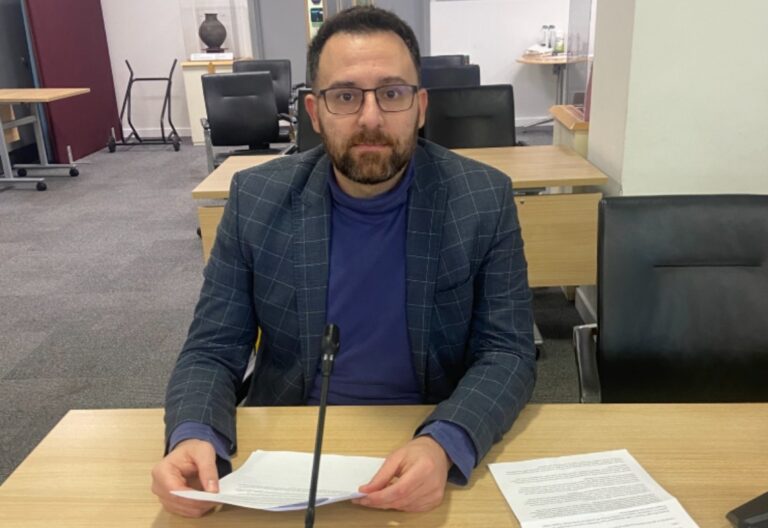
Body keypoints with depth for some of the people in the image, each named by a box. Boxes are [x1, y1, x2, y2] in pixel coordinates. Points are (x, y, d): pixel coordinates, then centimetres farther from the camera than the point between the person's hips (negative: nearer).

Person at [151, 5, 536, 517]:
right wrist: (193, 437, -23)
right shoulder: (257, 198, -6)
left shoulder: (485, 198, -9)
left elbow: (509, 351, -8)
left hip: (438, 446, 0)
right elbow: (212, 350, -2)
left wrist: (443, 444, -27)